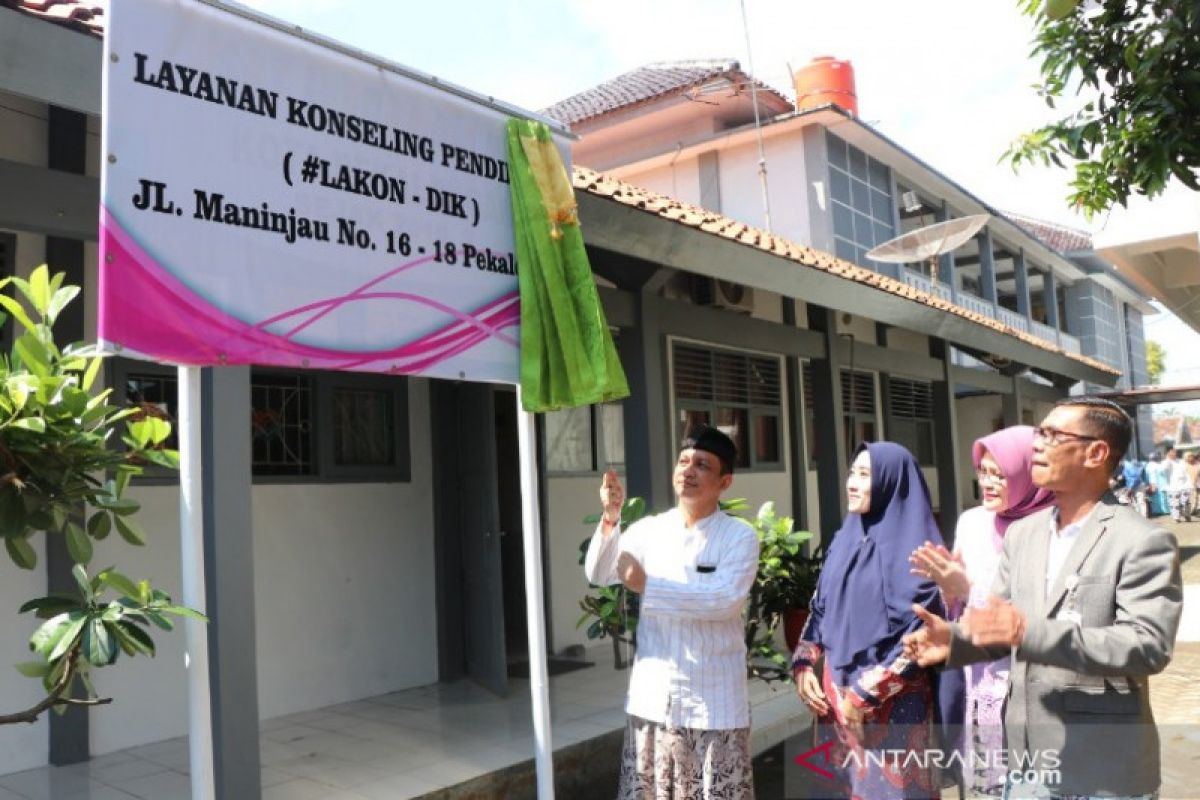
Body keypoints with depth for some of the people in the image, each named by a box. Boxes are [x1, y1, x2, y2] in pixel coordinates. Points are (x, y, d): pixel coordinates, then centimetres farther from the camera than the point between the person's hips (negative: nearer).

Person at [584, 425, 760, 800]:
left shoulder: (740, 536, -7)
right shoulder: (650, 529, 4)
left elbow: (726, 601, -21)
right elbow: (599, 574, -2)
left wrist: (647, 586, -20)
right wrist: (611, 517, -18)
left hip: (714, 701, -3)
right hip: (652, 695, 4)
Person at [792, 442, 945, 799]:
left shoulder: (913, 547, -12)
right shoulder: (845, 540, 9)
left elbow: (919, 636, -15)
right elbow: (820, 608, 14)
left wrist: (866, 693, -15)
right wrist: (804, 665, 1)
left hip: (891, 702, -6)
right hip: (835, 692, 6)